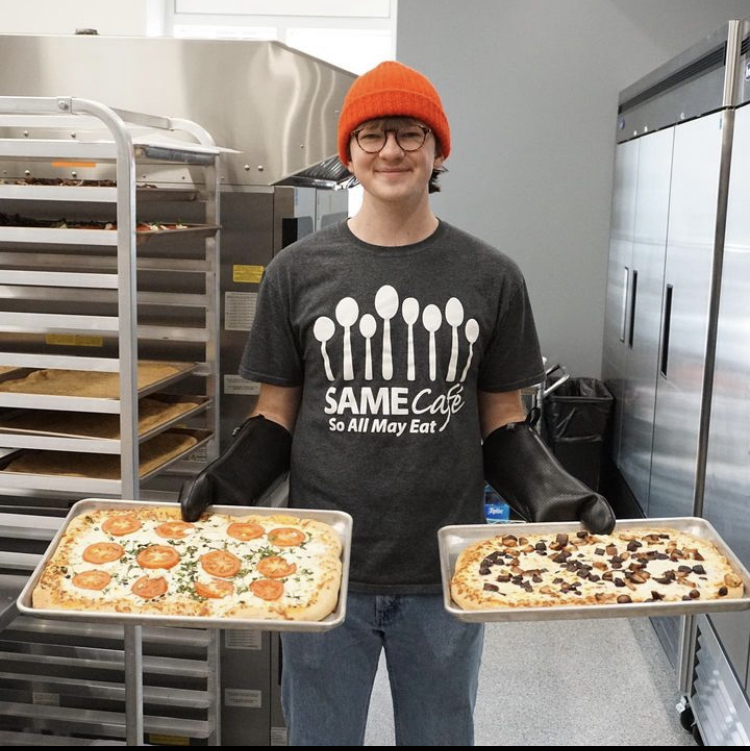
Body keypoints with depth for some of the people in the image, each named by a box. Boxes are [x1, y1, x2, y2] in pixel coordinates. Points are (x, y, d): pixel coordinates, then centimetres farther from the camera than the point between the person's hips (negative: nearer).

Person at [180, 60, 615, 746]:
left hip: (445, 575, 1)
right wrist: (226, 484, -15)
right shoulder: (299, 271, -2)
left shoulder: (490, 277, -1)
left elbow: (503, 425, 4)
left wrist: (549, 490, -13)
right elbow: (276, 418, 3)